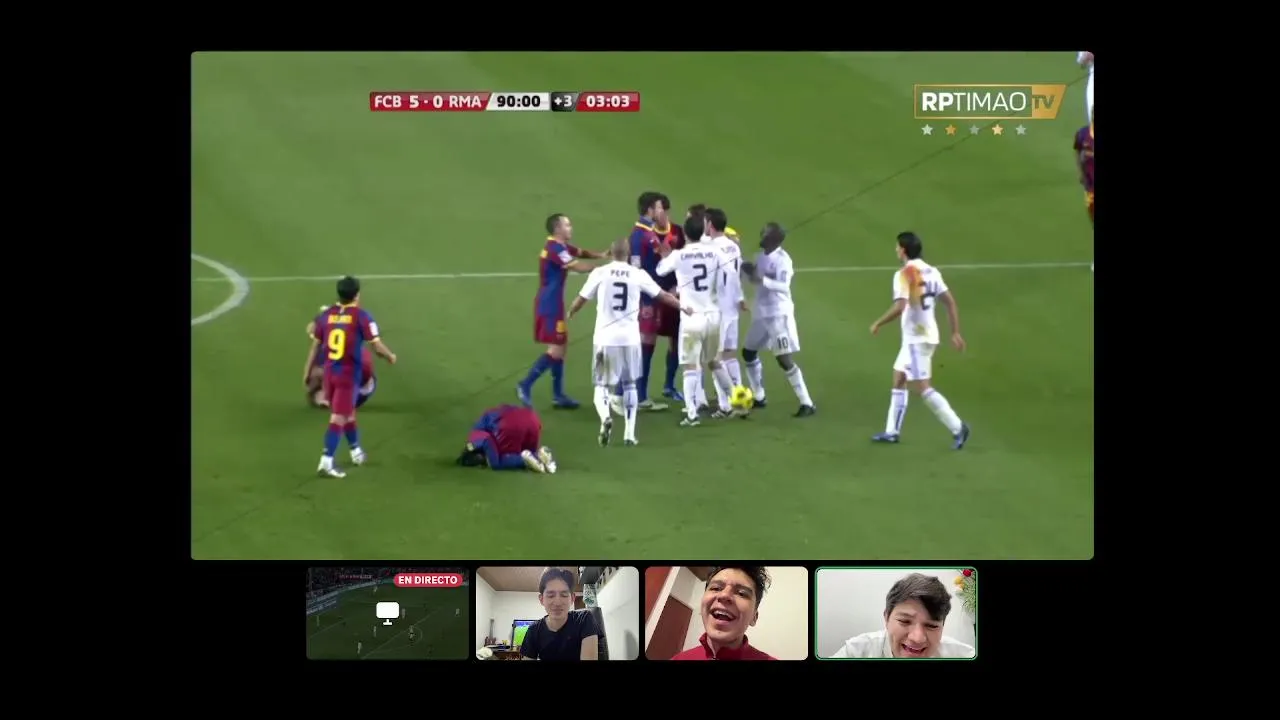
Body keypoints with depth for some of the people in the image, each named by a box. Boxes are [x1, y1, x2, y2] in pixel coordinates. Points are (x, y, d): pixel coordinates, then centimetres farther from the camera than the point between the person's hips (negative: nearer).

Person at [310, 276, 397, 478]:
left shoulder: (326, 315, 3)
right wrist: (391, 356, 9)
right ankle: (326, 461, -14)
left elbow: (315, 345, 9)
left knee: (347, 413, 23)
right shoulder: (361, 316, -11)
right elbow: (377, 346, -12)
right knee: (338, 418, -6)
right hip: (349, 373, -5)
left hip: (329, 372, 6)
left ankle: (356, 452, 40)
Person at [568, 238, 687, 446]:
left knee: (602, 384, 10)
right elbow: (663, 296, 13)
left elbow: (581, 299, 8)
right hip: (630, 338, 1)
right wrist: (684, 307, 31)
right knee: (629, 384, 17)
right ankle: (630, 433, 13)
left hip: (606, 338, -1)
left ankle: (605, 417, -20)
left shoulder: (600, 273, -2)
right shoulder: (638, 275, 1)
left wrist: (570, 313, 30)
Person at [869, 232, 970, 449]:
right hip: (927, 335, 9)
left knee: (923, 388, -7)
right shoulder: (932, 272, 8)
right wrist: (955, 333, 10)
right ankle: (892, 431, 21)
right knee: (898, 379, 18)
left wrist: (878, 324, -12)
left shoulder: (904, 274, -16)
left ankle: (957, 427, -11)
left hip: (915, 338, -9)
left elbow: (899, 308, -26)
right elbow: (950, 302, 7)